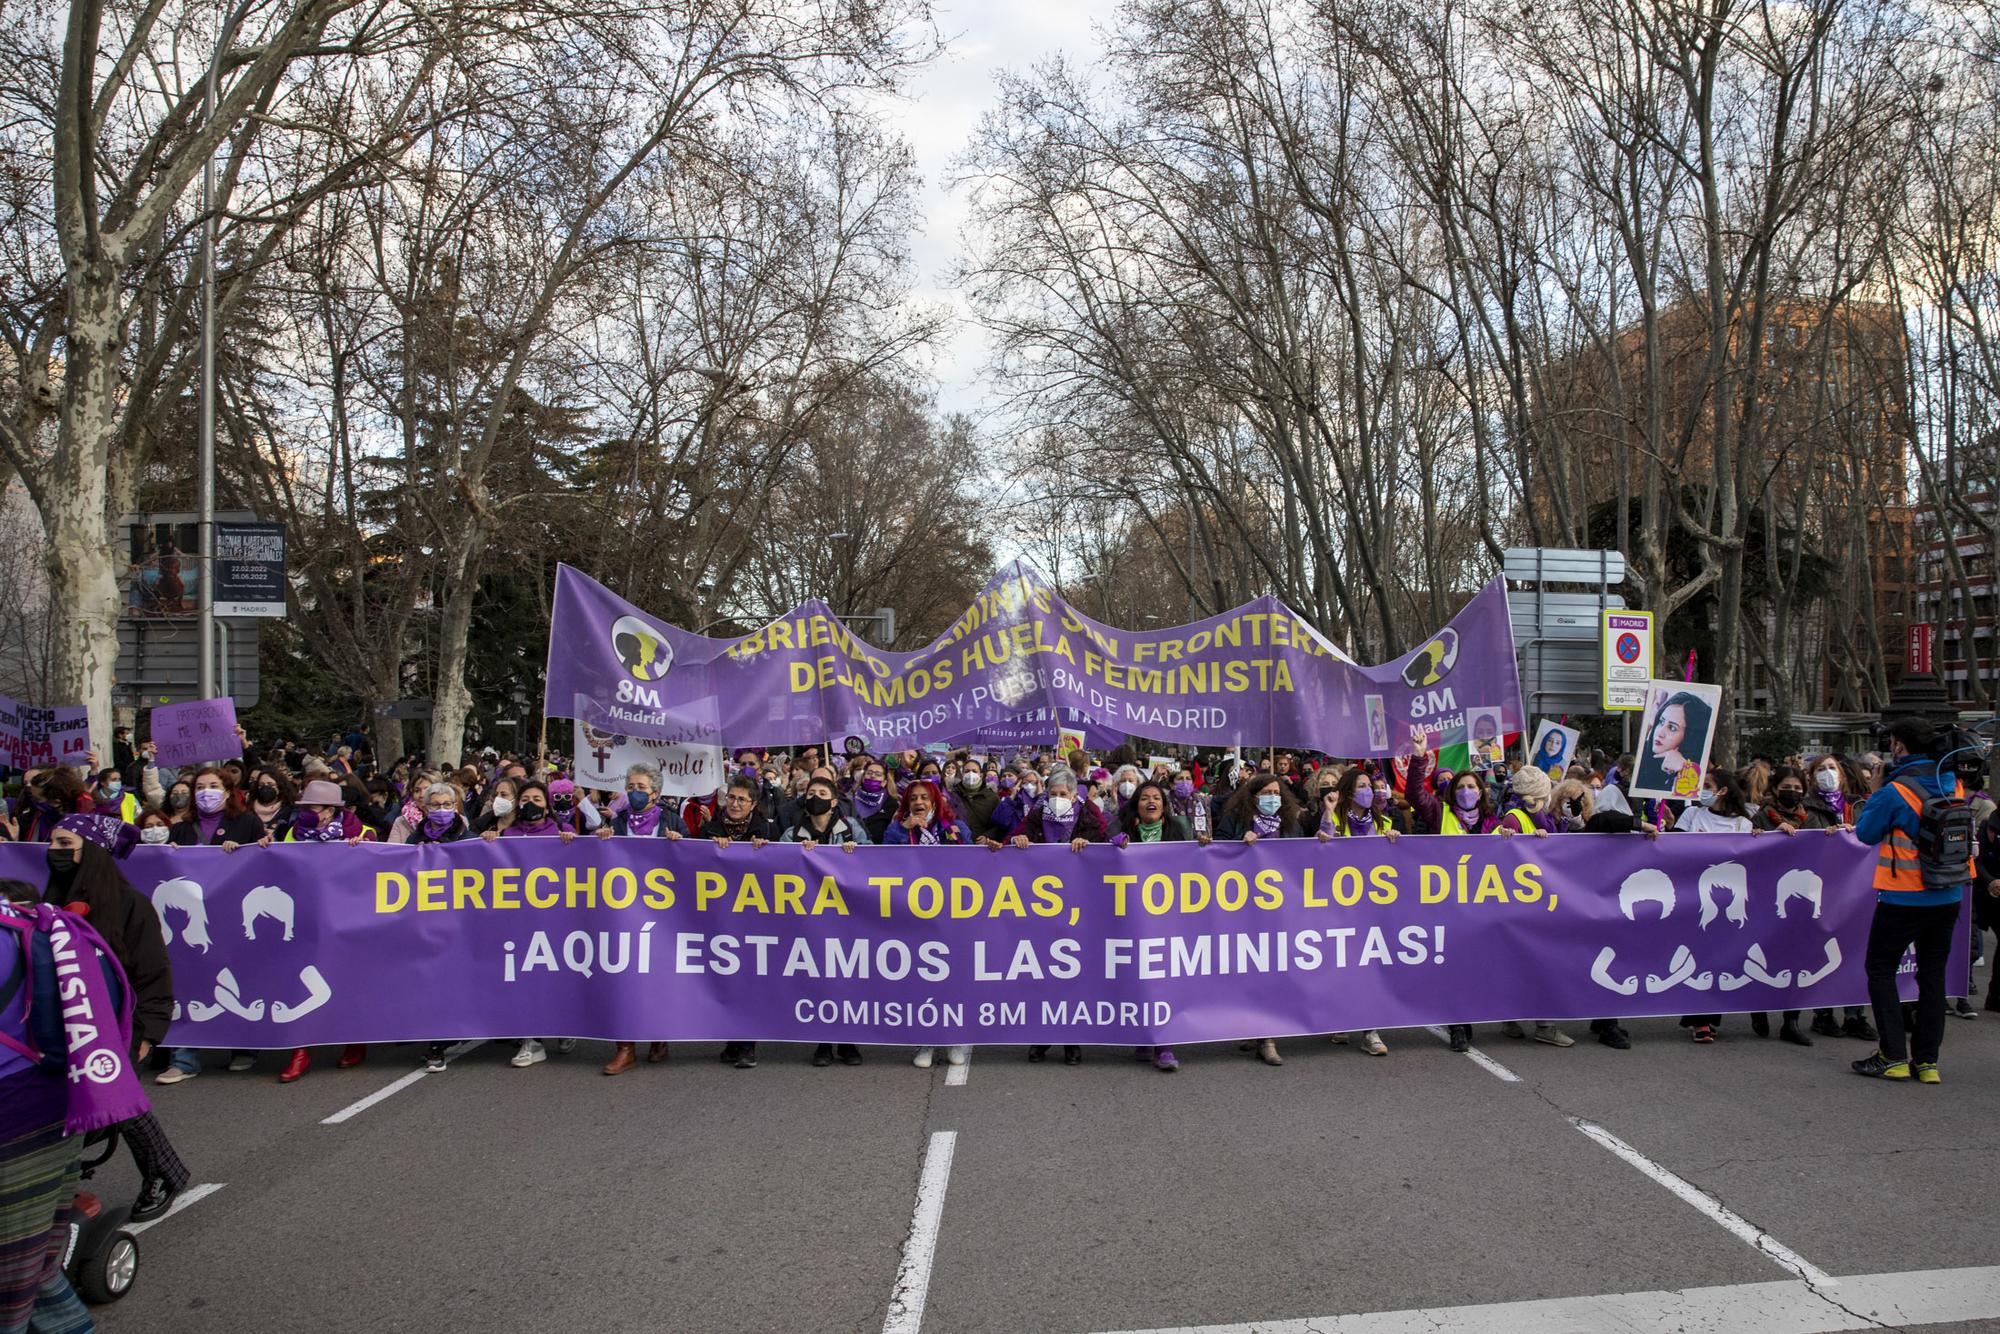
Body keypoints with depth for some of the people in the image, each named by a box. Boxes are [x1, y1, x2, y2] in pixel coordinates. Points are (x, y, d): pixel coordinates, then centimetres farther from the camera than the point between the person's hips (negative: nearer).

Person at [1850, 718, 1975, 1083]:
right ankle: (1927, 1060, 14)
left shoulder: (1896, 791, -17)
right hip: (1949, 898, 6)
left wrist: (1879, 789, 3)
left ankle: (1894, 1057, 2)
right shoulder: (1955, 786, 2)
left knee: (1881, 969, 6)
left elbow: (1866, 832, -6)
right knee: (1933, 974, 12)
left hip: (1905, 899, -6)